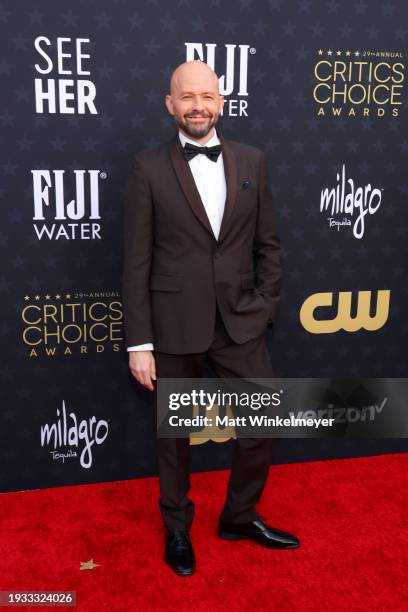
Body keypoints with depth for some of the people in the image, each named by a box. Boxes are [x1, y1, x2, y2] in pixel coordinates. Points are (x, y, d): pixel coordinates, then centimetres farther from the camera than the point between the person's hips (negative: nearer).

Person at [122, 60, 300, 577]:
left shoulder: (251, 161, 5)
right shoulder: (149, 169, -5)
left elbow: (268, 244, 8)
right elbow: (136, 262, -6)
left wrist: (265, 307, -1)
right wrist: (139, 343, -9)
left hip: (241, 322, 3)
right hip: (174, 325, -3)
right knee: (174, 432, 14)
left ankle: (240, 517, 36)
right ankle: (177, 528, 38)